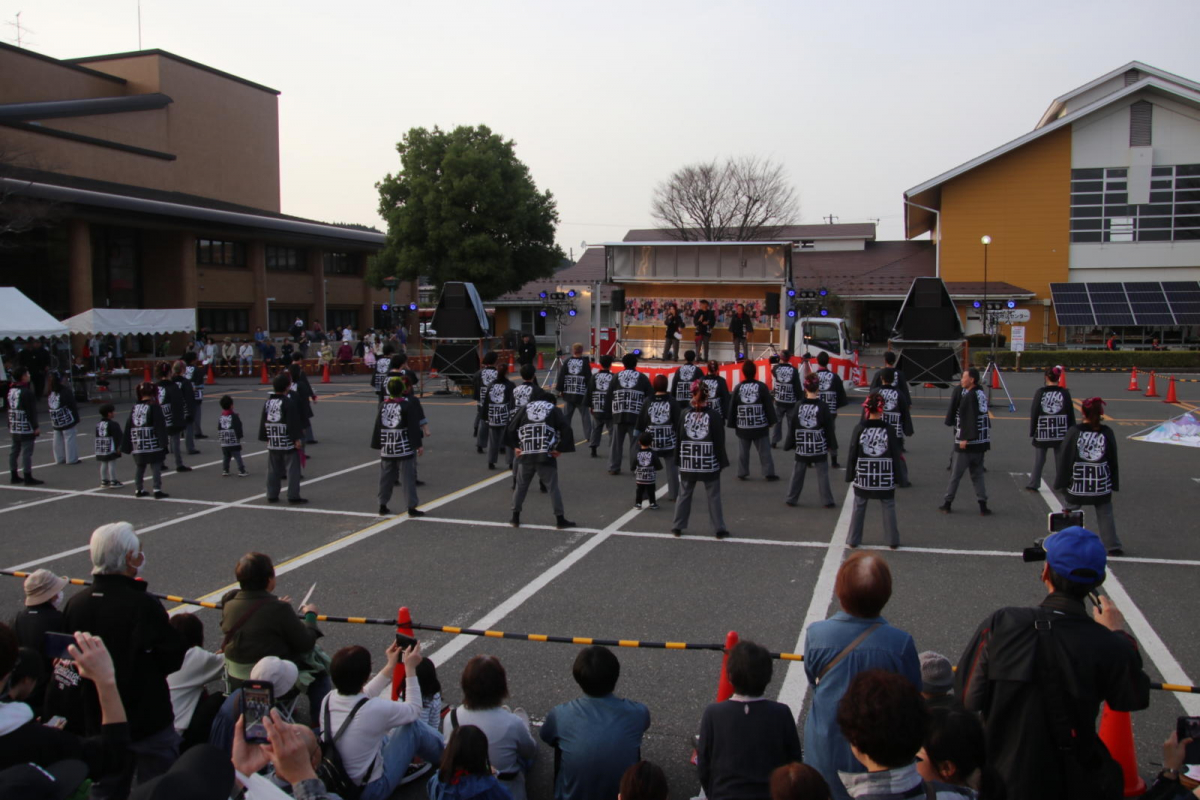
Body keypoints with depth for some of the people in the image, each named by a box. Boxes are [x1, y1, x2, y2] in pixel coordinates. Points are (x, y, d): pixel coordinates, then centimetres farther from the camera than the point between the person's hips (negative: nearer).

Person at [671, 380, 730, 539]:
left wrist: (679, 460, 11)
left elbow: (678, 438, 3)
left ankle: (677, 527, 16)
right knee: (714, 496, 7)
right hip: (709, 464, -2)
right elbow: (719, 441, -7)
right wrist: (722, 461, 0)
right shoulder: (713, 416, -9)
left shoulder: (684, 415, -3)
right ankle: (719, 529, 9)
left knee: (684, 495, 13)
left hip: (687, 464, 2)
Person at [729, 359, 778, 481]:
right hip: (760, 425, -1)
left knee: (743, 451, 11)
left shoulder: (738, 387, -2)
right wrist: (771, 421, 5)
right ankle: (769, 473, 6)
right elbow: (769, 405, -4)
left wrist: (732, 424, 9)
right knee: (764, 451, 6)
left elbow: (732, 407, 1)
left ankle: (742, 473, 14)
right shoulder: (762, 386, -6)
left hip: (743, 426, 1)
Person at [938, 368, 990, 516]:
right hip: (981, 442, 8)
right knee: (977, 474, 12)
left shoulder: (969, 396, -16)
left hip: (967, 442, -8)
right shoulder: (982, 394, 10)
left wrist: (965, 438, -20)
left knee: (955, 474, 2)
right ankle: (983, 506, 6)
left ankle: (946, 504, 10)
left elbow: (969, 419, -21)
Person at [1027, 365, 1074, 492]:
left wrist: (1032, 431, 4)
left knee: (1038, 460, 8)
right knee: (1060, 460, 10)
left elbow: (1034, 413, -4)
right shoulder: (1065, 393, -3)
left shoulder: (1040, 393, -7)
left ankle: (1033, 484, 9)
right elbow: (1071, 414, 1)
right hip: (1061, 433, 1)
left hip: (1042, 433, -1)